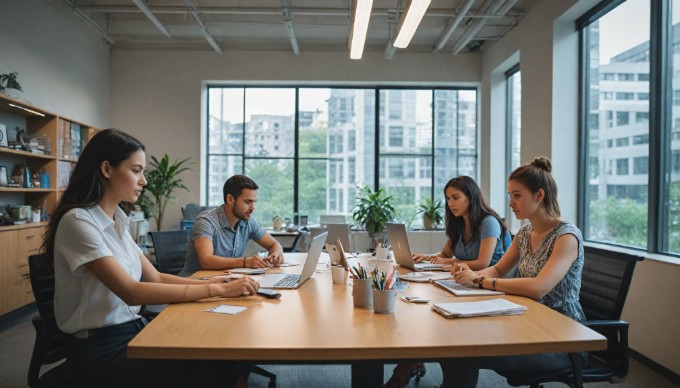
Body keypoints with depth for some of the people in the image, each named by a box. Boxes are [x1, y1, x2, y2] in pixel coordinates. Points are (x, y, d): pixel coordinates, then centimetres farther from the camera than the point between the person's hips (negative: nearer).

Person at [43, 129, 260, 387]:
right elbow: (131, 292, -24)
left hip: (132, 331, 7)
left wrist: (214, 282, -6)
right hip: (101, 350, -7)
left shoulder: (117, 221, 10)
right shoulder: (78, 221, -16)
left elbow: (155, 278, 8)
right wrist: (217, 289, -23)